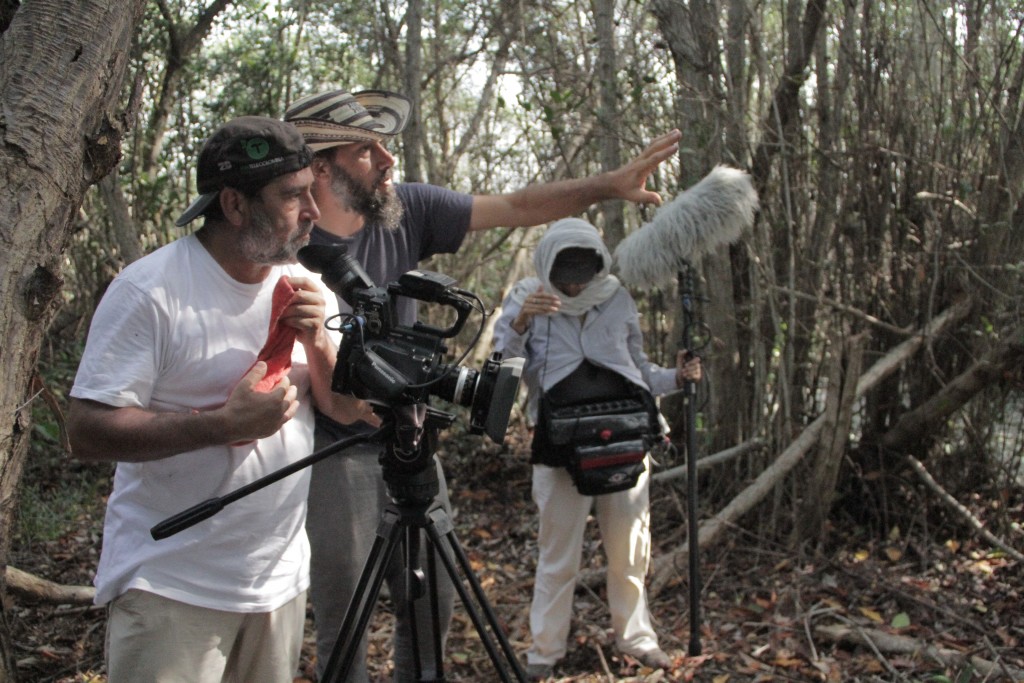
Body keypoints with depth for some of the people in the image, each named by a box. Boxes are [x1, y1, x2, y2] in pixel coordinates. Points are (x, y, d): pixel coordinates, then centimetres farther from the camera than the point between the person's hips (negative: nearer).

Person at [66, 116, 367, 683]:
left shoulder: (304, 287, 5)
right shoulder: (150, 290, -15)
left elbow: (347, 409, 6)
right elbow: (87, 431, -19)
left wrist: (317, 343, -13)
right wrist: (226, 423, -27)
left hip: (280, 578, 6)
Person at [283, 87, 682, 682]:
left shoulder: (406, 209, -2)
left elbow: (514, 209, -2)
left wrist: (609, 185, -9)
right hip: (334, 452, -5)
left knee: (434, 603, 14)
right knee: (345, 627, 4)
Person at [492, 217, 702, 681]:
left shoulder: (618, 300, 6)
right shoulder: (527, 299, -1)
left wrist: (676, 377, -1)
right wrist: (520, 323, -25)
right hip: (561, 448, -3)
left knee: (630, 551, 12)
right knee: (558, 556, 3)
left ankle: (635, 636, 30)